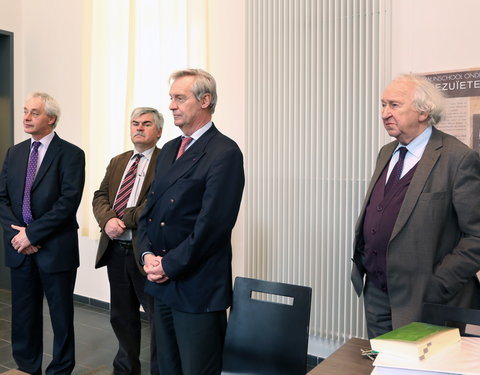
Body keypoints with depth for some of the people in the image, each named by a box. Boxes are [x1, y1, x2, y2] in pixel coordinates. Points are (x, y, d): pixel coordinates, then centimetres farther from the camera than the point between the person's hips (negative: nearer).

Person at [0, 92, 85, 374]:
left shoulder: (71, 154, -7)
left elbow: (68, 202, -16)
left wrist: (32, 233, -16)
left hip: (56, 249, -5)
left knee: (61, 316, 8)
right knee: (23, 314, 14)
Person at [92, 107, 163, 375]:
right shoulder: (117, 162, 17)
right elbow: (100, 197, 10)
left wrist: (124, 220, -17)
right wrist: (108, 219, -10)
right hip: (115, 249, 7)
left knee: (158, 317, 4)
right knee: (122, 317, 20)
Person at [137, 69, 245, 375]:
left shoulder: (224, 153, -13)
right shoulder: (169, 150, 13)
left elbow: (212, 223, -19)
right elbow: (150, 208, 14)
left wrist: (170, 265, -14)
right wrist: (148, 254, -1)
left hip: (197, 288, -7)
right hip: (163, 281, 8)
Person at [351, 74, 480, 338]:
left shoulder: (458, 159, -14)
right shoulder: (386, 153, 9)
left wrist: (437, 284, -17)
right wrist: (361, 262, 9)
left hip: (420, 299, -6)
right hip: (376, 292, 6)